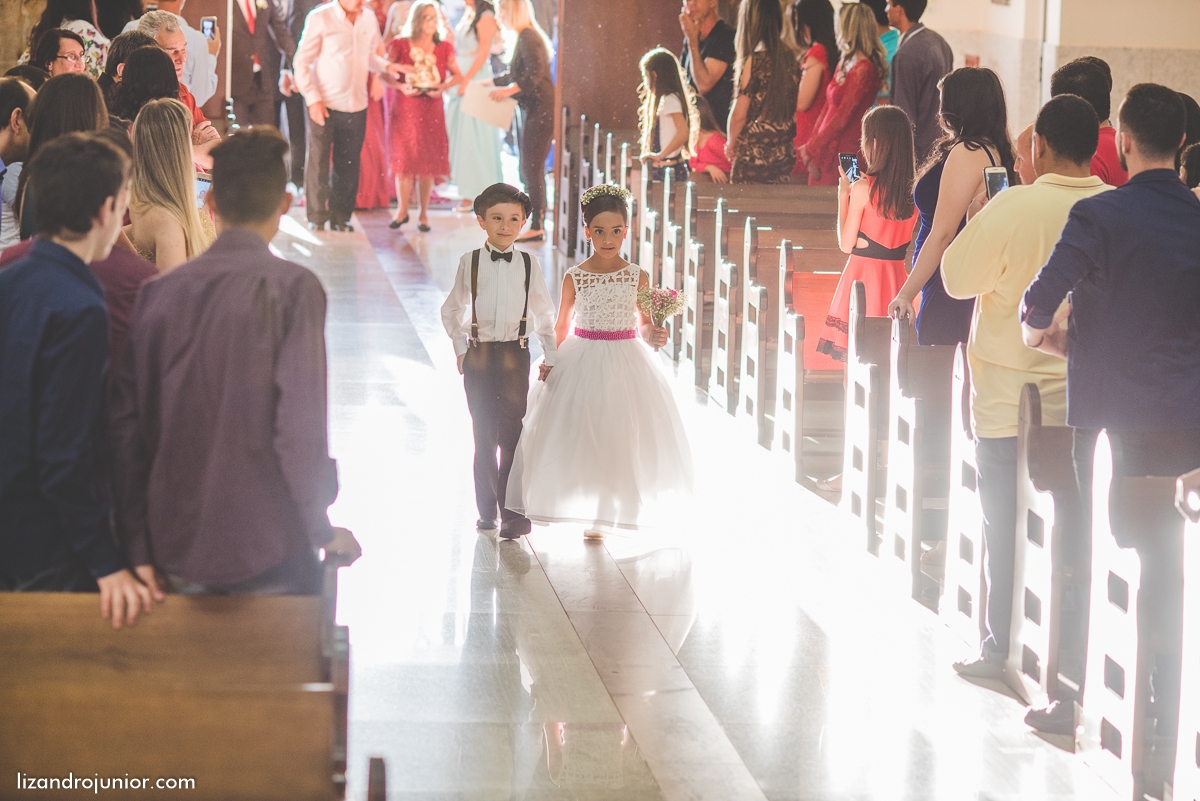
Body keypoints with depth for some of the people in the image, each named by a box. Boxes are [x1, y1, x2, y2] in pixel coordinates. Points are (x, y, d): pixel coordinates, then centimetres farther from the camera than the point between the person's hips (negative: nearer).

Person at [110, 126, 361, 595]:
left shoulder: (158, 293, 4)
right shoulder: (292, 288, -10)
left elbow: (124, 423, 3)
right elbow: (300, 422, -16)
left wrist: (137, 547, 8)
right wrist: (322, 531, -3)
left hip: (176, 552, 4)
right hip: (268, 556, -4)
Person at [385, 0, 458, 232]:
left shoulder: (444, 48, 5)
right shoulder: (400, 44, -1)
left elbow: (457, 75, 7)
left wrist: (442, 87, -12)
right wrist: (402, 86, -20)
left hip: (431, 108, 1)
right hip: (404, 108, -1)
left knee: (428, 162, 2)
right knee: (403, 159, 1)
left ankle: (424, 214, 10)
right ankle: (402, 210, 13)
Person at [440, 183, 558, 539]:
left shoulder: (528, 263, 3)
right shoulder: (470, 262, 2)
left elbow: (544, 313, 11)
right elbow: (452, 310, 12)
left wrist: (550, 356, 9)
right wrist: (461, 348, 4)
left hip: (515, 353, 0)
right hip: (478, 355, 1)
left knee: (511, 434, -6)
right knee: (484, 436, 6)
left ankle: (513, 512, -3)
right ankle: (487, 510, 15)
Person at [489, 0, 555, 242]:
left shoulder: (528, 38, -14)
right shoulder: (525, 37, 18)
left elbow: (535, 72, -27)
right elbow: (515, 75, 28)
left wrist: (509, 89, -33)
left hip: (541, 110, -10)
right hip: (533, 110, 10)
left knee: (532, 168, -8)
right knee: (529, 169, 13)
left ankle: (537, 228, -7)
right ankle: (536, 222, 17)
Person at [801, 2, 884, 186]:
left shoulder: (863, 70, -15)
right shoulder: (846, 63, 12)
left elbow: (841, 119, -15)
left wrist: (811, 149, -8)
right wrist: (811, 144, 8)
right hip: (827, 149, 8)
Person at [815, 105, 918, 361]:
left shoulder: (863, 188, -12)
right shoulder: (913, 189, 1)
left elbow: (846, 244, -8)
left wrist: (844, 194, 2)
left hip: (863, 276, -5)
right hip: (896, 277, 5)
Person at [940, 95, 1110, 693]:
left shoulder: (1013, 207, -16)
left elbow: (958, 279, -6)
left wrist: (979, 218, 9)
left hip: (1010, 399, -3)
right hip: (1086, 401, 3)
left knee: (1005, 528, 7)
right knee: (1072, 530, 11)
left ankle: (1003, 649, 12)